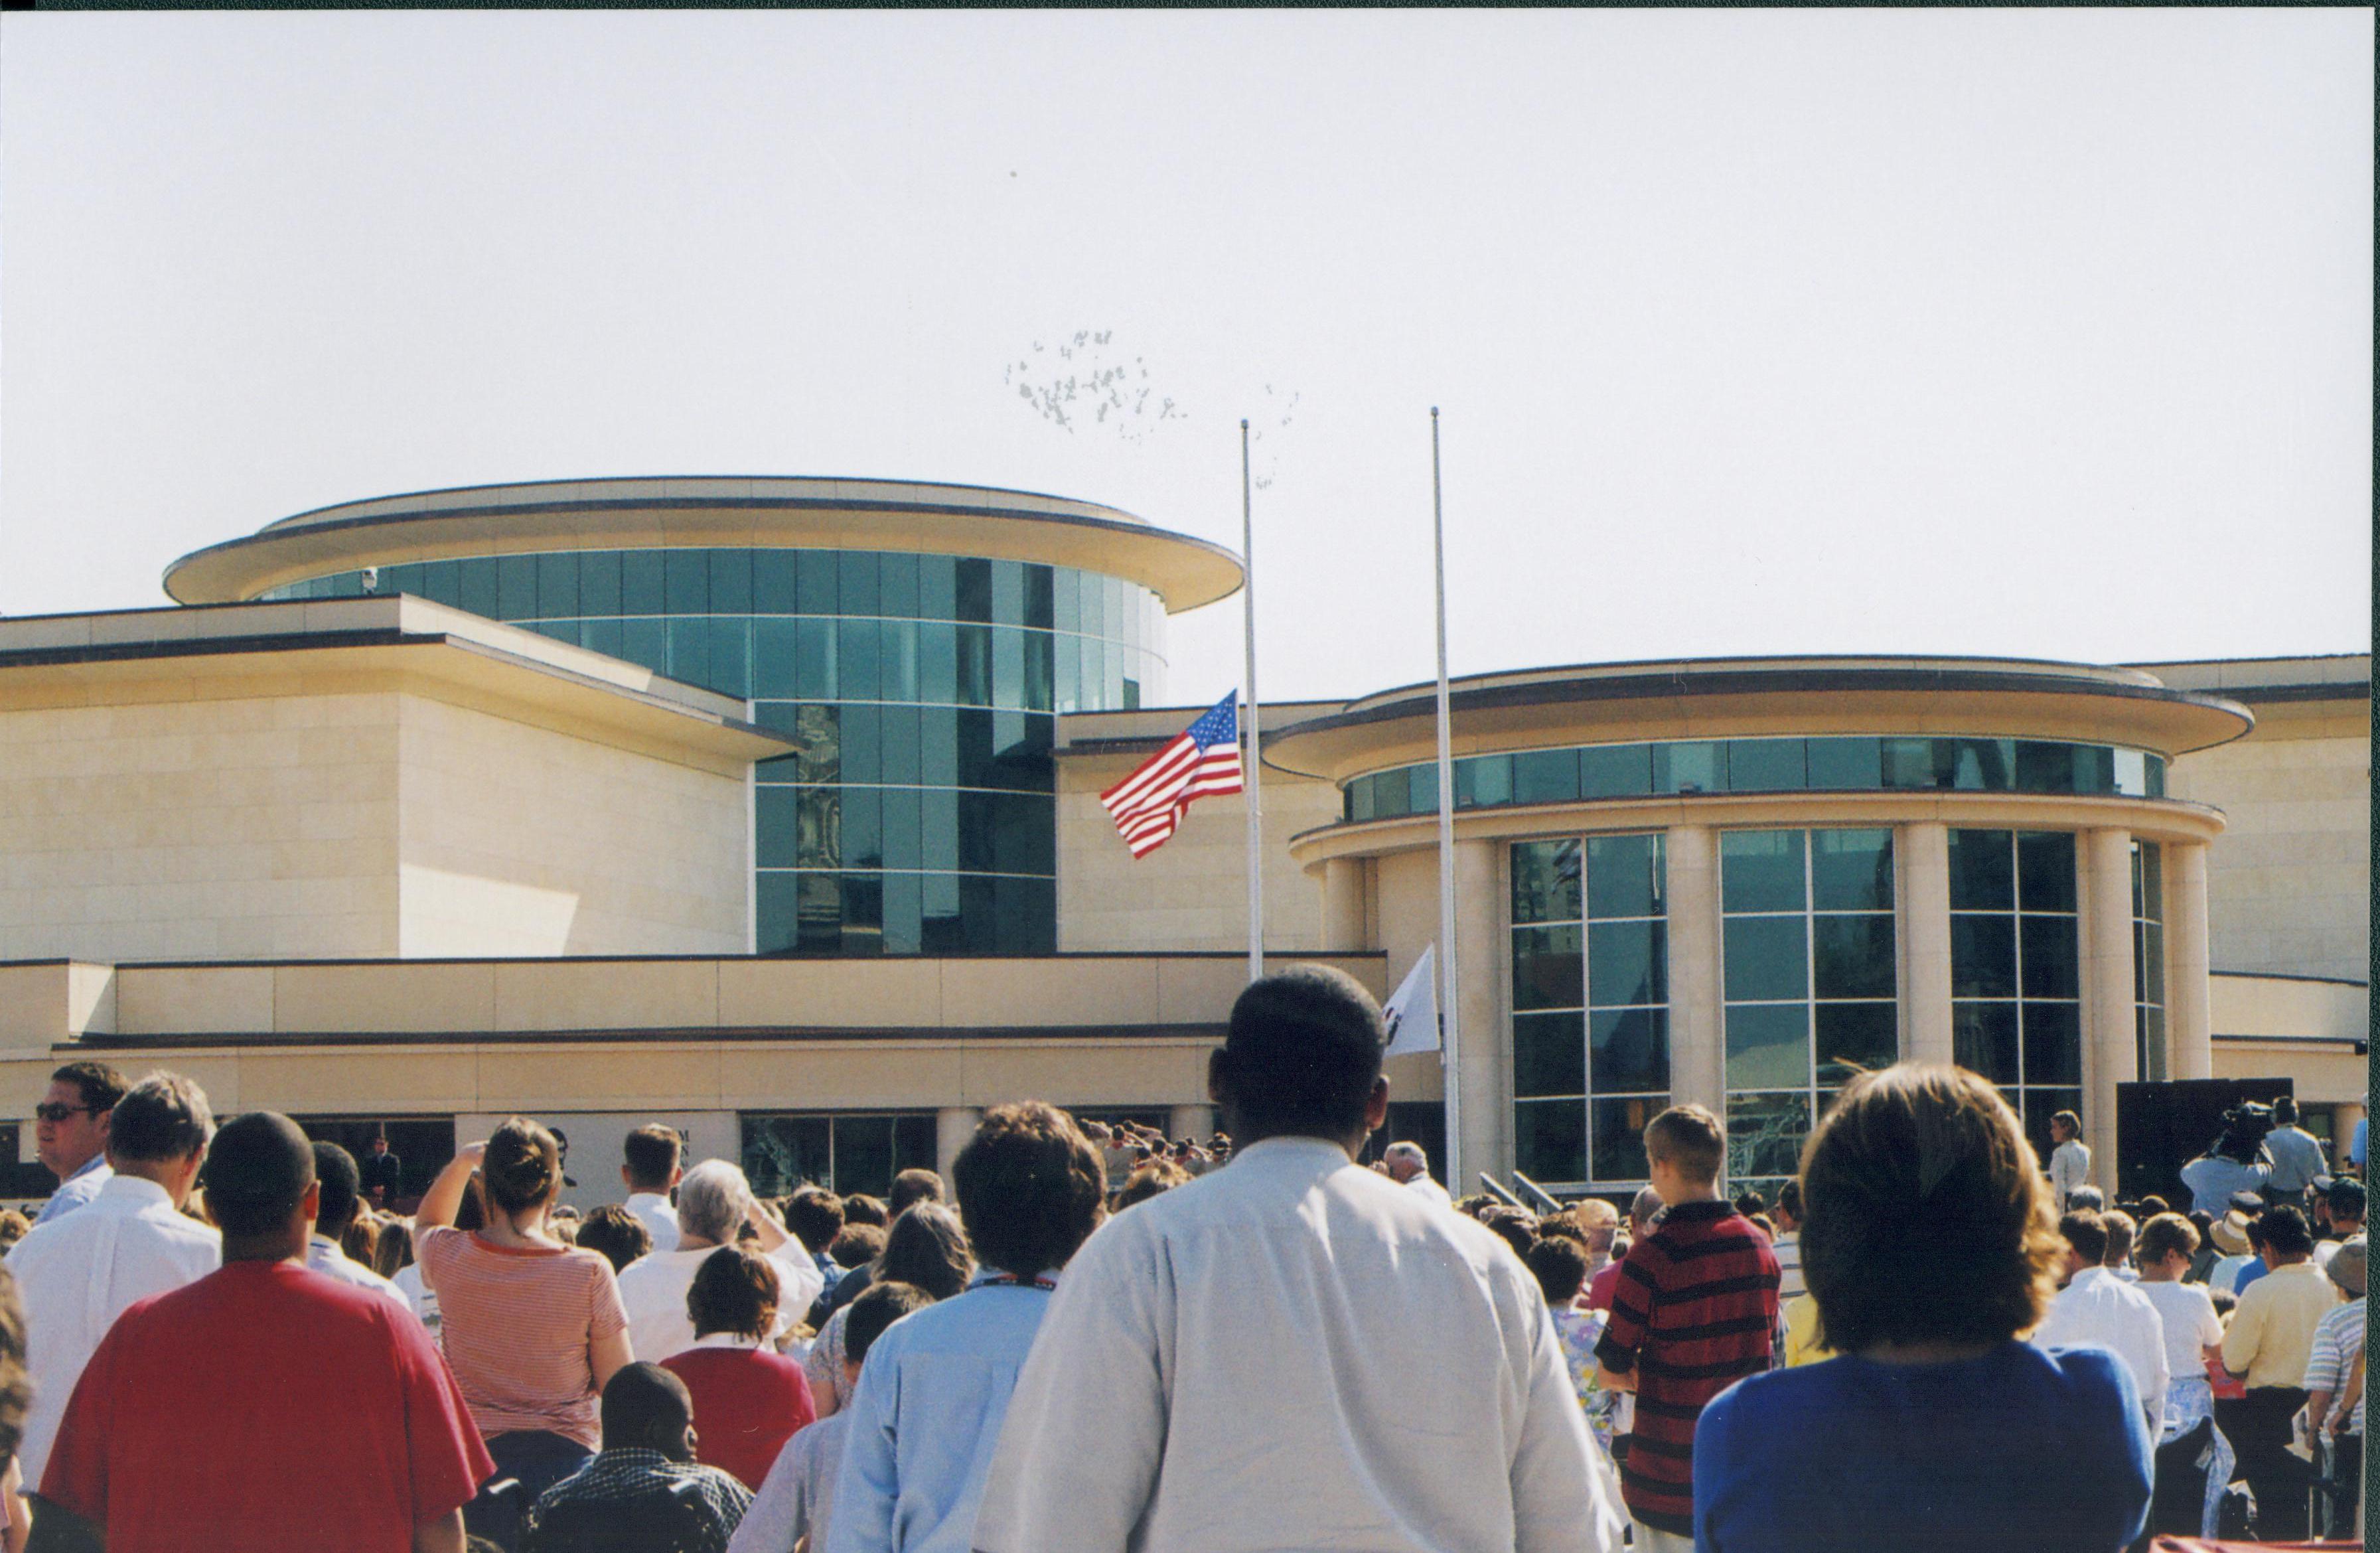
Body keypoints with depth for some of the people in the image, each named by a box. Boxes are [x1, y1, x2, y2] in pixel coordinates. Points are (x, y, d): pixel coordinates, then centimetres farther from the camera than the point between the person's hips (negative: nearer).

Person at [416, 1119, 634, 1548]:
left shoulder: (449, 1258, -4)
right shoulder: (589, 1271, -11)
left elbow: (426, 1223, 24)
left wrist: (462, 1161, 15)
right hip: (566, 1459, -2)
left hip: (476, 1460, 2)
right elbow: (618, 1383, -4)